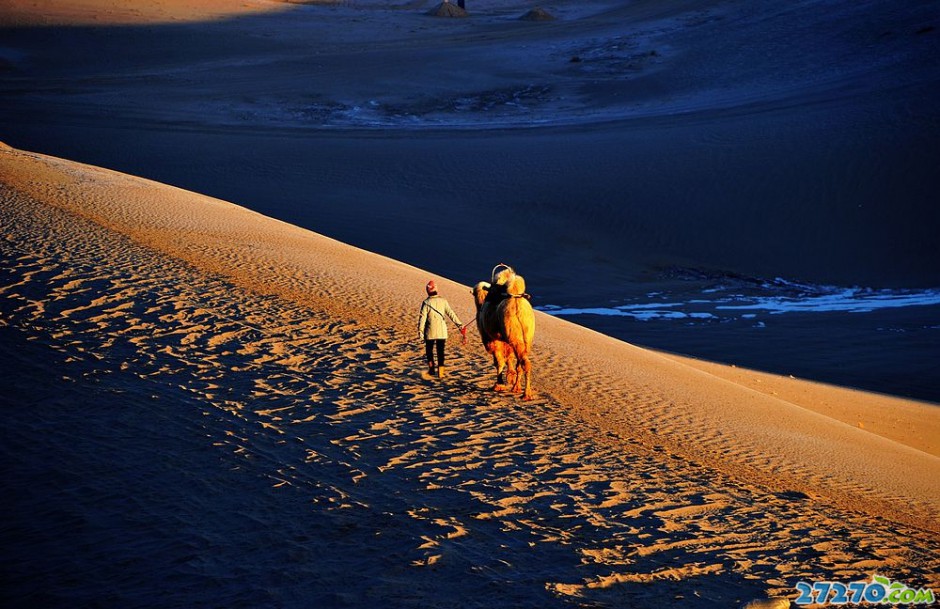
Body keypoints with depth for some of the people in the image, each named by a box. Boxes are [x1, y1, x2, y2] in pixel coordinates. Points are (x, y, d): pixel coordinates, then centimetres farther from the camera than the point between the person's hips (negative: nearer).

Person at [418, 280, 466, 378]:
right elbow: (451, 314, -3)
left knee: (429, 350, 16)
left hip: (430, 332, -2)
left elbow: (422, 317, -12)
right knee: (440, 352, 6)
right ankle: (440, 372, 4)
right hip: (442, 331, 2)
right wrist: (460, 325, 0)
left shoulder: (426, 302, -8)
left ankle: (432, 369, 14)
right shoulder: (443, 301, -1)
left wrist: (420, 330, -10)